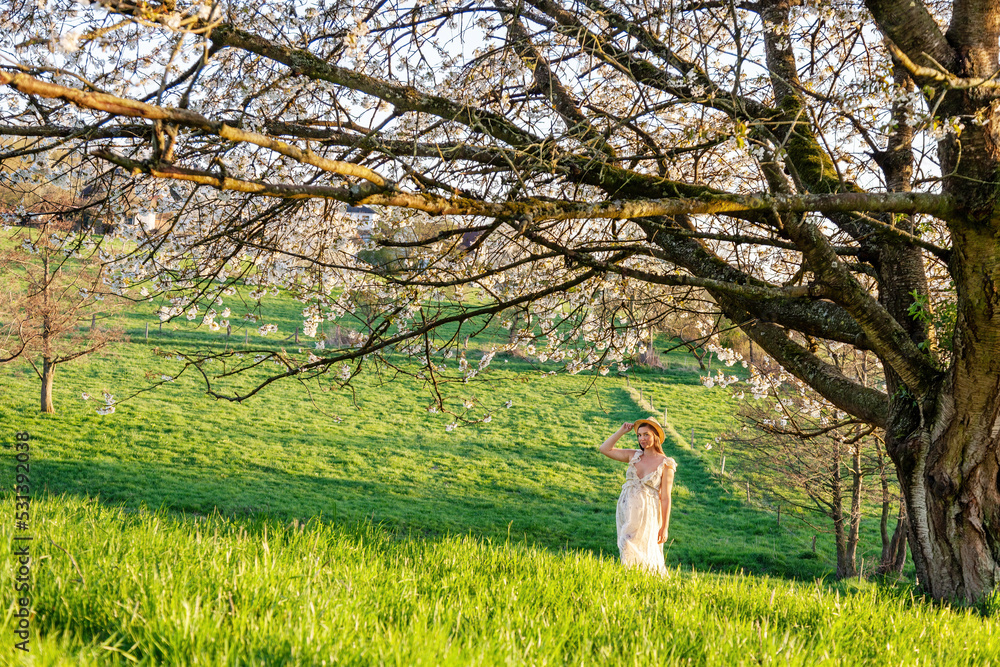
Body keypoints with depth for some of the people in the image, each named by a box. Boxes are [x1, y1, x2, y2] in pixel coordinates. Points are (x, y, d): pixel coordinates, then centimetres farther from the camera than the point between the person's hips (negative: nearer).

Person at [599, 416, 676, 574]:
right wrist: (622, 431, 3)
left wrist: (664, 527, -9)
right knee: (627, 551, 9)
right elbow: (605, 449, 8)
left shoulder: (665, 464, -7)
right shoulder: (634, 456, 7)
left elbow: (665, 498, -7)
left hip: (647, 514, -5)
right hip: (626, 512, 5)